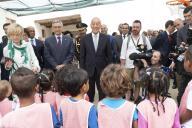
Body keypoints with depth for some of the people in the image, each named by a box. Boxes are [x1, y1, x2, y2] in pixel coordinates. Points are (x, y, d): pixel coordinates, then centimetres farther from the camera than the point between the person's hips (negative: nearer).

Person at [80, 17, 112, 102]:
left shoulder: (106, 38, 0)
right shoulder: (85, 39, 0)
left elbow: (109, 55, 2)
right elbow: (82, 56, 1)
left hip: (102, 70, 0)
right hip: (89, 70, 0)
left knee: (102, 92, 11)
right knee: (89, 93, 11)